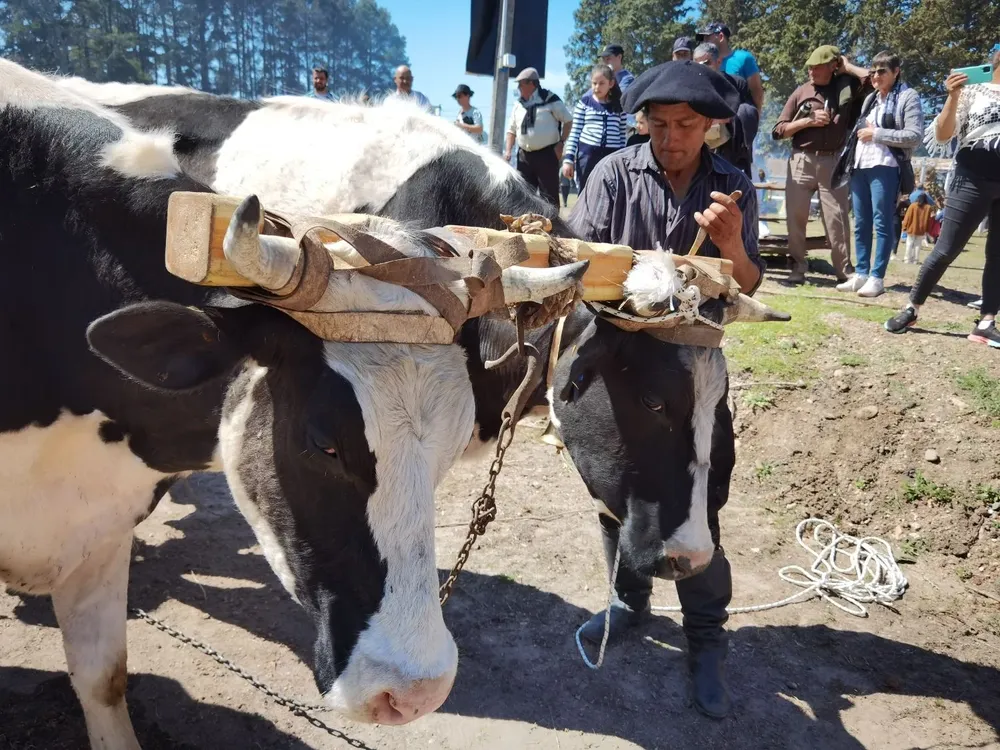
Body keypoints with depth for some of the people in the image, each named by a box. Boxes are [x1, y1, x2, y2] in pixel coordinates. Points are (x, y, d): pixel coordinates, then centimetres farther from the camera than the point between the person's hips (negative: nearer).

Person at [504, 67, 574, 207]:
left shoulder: (549, 99, -6)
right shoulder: (518, 103, 11)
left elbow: (568, 120, -1)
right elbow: (512, 129, 17)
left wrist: (561, 143, -8)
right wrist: (508, 150, 5)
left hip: (546, 154, -6)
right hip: (524, 155, 6)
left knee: (549, 195, -5)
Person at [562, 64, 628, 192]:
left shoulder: (619, 105, 8)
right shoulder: (585, 102, 4)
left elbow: (622, 135, 10)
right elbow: (574, 132, 2)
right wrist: (568, 158, -6)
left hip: (612, 157, 1)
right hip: (587, 154, -1)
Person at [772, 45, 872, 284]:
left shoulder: (847, 86, 8)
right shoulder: (801, 92, 9)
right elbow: (778, 130, 6)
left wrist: (846, 67, 2)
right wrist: (809, 120, -7)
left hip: (833, 162, -1)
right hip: (801, 161, 1)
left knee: (837, 217, -2)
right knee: (796, 215, -1)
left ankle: (845, 269, 2)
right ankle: (798, 267, 8)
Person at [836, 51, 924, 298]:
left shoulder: (908, 97, 1)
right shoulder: (870, 98, 20)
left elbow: (915, 136, -9)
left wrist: (877, 134, -9)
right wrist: (861, 133, 8)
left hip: (885, 167, -7)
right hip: (860, 165, 7)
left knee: (882, 223, -7)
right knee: (861, 223, 5)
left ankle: (877, 277, -7)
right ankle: (861, 274, 9)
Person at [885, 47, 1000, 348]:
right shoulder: (971, 91, 6)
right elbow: (942, 136, -2)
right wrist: (953, 96, -14)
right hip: (974, 179, -3)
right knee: (946, 249, -4)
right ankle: (911, 308, 7)